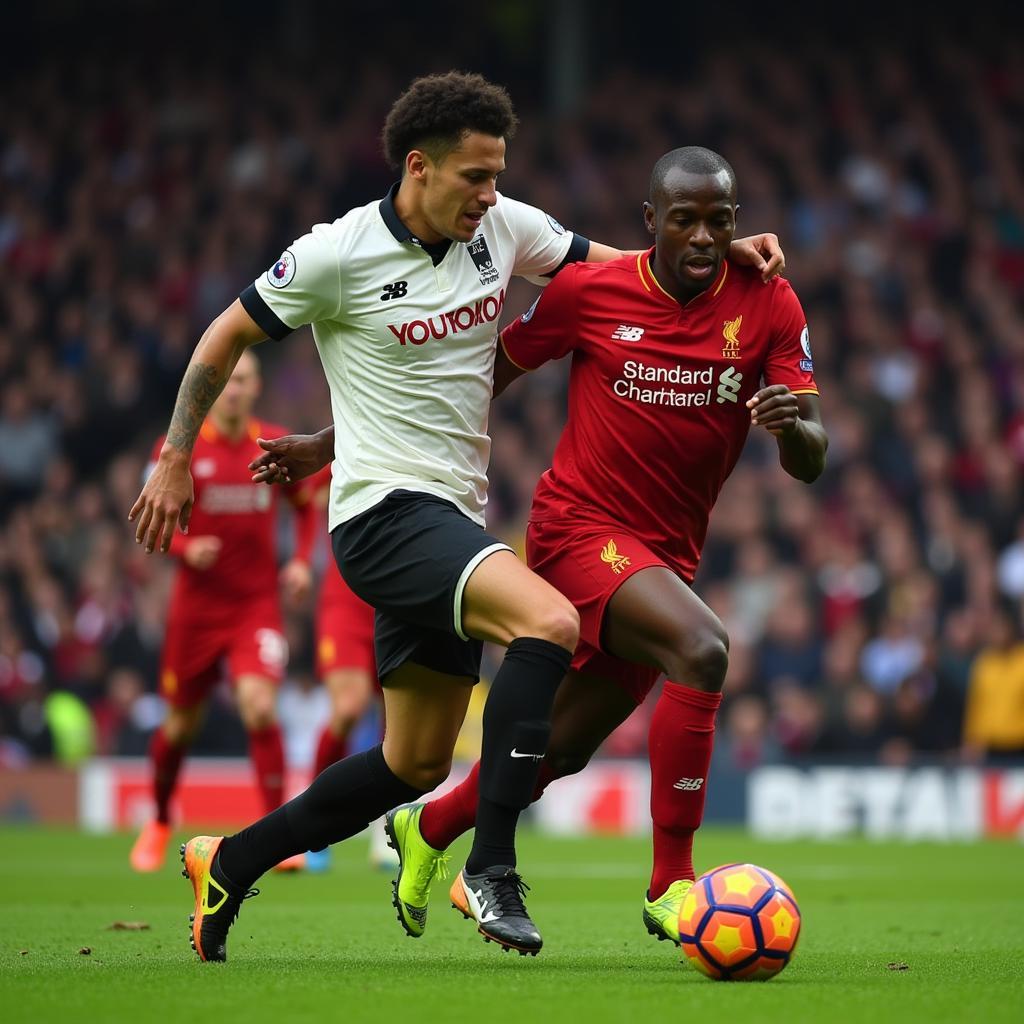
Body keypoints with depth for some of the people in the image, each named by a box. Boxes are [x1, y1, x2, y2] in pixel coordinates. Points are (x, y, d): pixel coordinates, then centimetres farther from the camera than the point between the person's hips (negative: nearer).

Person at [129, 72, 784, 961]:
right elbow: (228, 336, 2)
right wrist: (175, 461, 4)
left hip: (451, 516, 8)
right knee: (550, 622, -30)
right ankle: (493, 866, -26)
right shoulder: (338, 255, -10)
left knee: (417, 764, 11)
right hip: (384, 511, -8)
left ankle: (228, 863, 26)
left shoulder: (504, 228, 5)